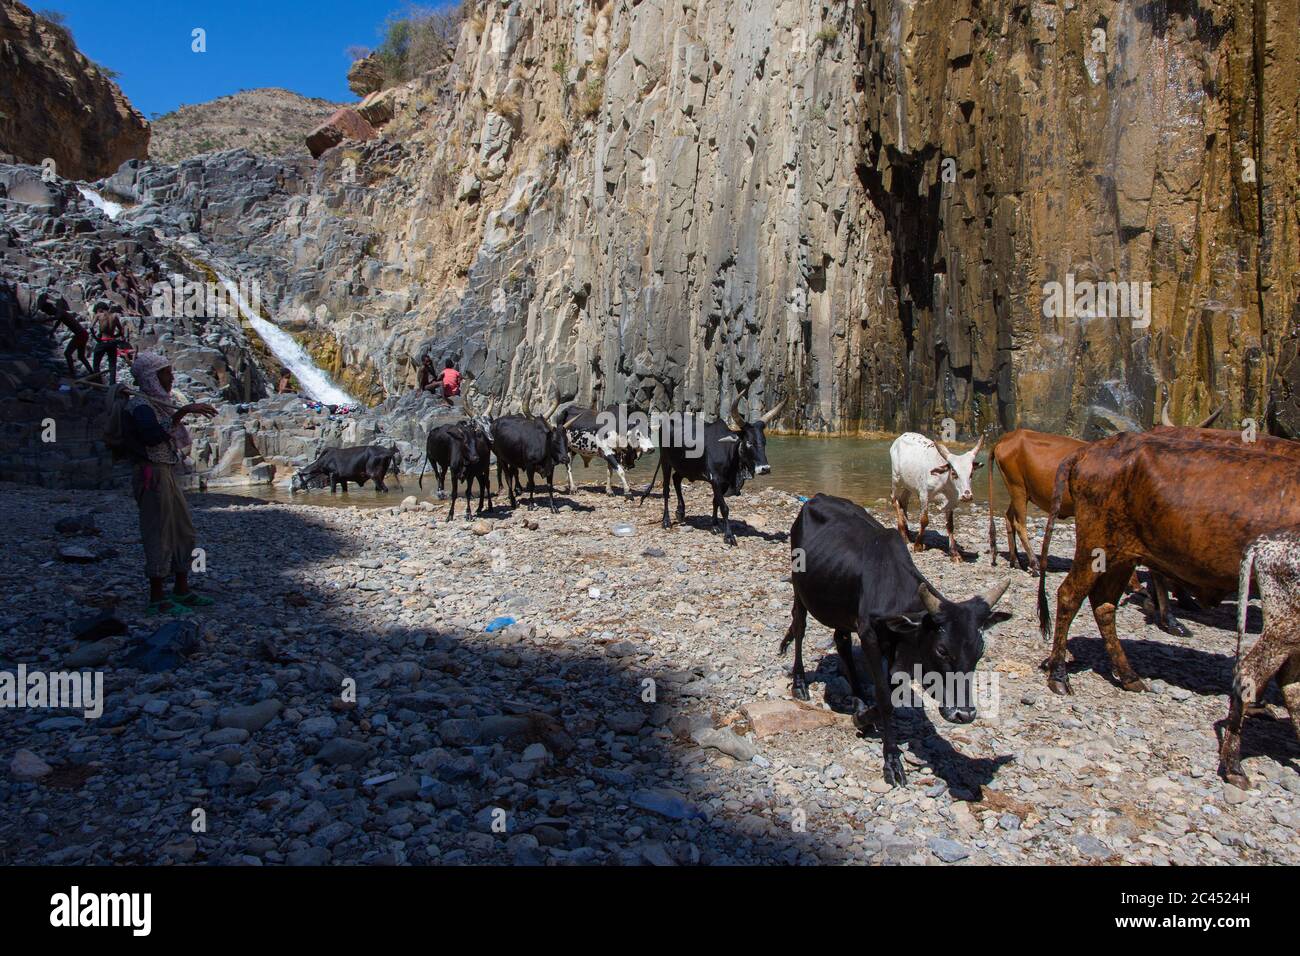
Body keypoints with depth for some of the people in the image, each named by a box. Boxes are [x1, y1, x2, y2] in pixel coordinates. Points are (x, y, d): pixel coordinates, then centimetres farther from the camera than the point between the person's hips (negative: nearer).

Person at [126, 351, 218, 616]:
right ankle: (156, 599, 2)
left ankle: (181, 590, 23)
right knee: (159, 534, -5)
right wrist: (182, 412, -33)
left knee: (184, 531, 13)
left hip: (168, 473, 10)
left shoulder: (159, 401, 15)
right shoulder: (140, 405, -13)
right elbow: (152, 435, -32)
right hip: (153, 474, -10)